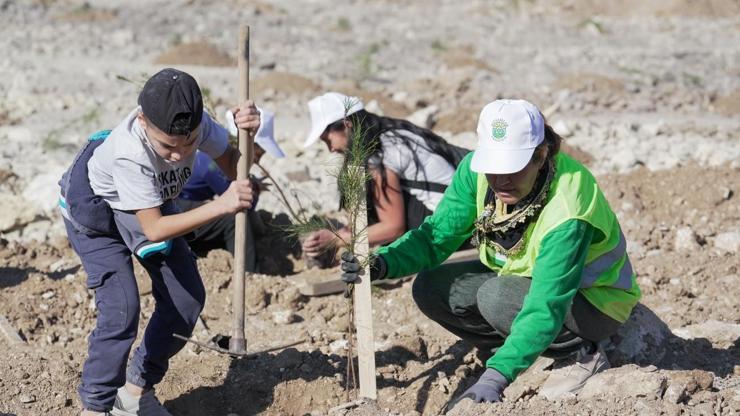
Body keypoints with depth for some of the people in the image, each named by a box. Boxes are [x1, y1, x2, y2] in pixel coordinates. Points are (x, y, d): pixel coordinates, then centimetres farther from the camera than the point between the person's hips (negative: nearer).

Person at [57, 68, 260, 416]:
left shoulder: (194, 122, -28)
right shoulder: (129, 152, -43)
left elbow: (233, 167, -13)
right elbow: (153, 230, -39)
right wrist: (221, 206, -47)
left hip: (150, 201, 6)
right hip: (94, 208, -6)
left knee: (188, 298, 3)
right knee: (121, 309, -21)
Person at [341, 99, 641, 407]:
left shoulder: (565, 212, -38)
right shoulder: (477, 170, -19)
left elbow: (545, 308, -43)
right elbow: (436, 235, -13)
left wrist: (496, 375, -52)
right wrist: (382, 263, -32)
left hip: (593, 299, -6)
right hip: (522, 276, 7)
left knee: (496, 297, -33)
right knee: (430, 288, -13)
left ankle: (583, 356, -8)